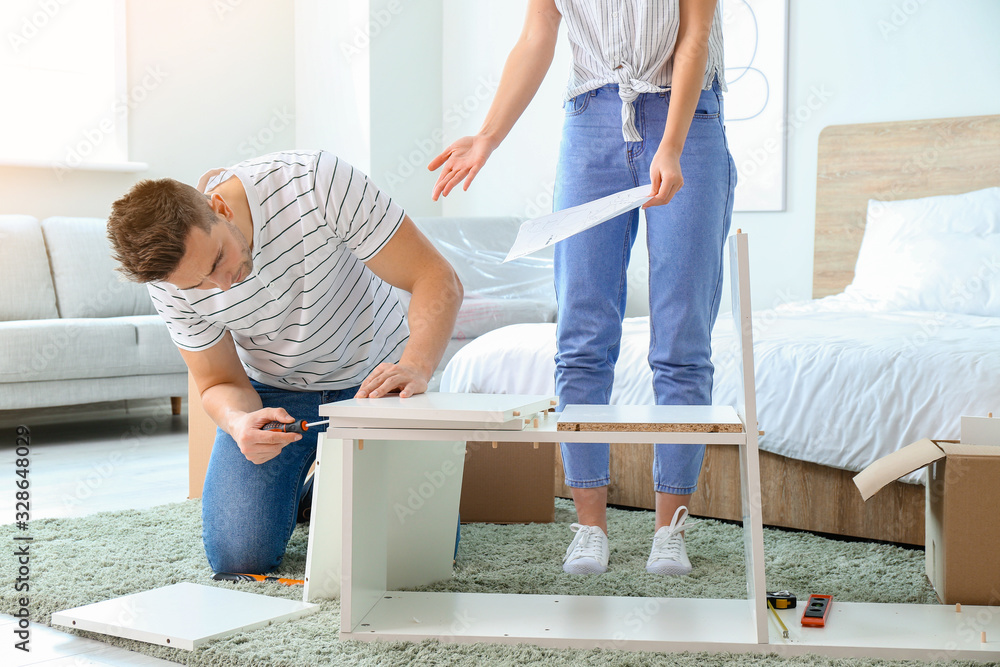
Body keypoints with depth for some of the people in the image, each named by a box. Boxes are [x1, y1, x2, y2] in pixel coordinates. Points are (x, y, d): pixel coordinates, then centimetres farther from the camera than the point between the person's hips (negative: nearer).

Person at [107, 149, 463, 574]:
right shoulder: (171, 278, -20)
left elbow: (437, 278, -27)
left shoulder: (315, 182, -30)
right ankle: (299, 482, 21)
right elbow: (219, 384, -8)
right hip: (272, 391, 2)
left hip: (374, 379, -1)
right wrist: (239, 423, -33)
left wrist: (414, 367, -45)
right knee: (238, 556, -12)